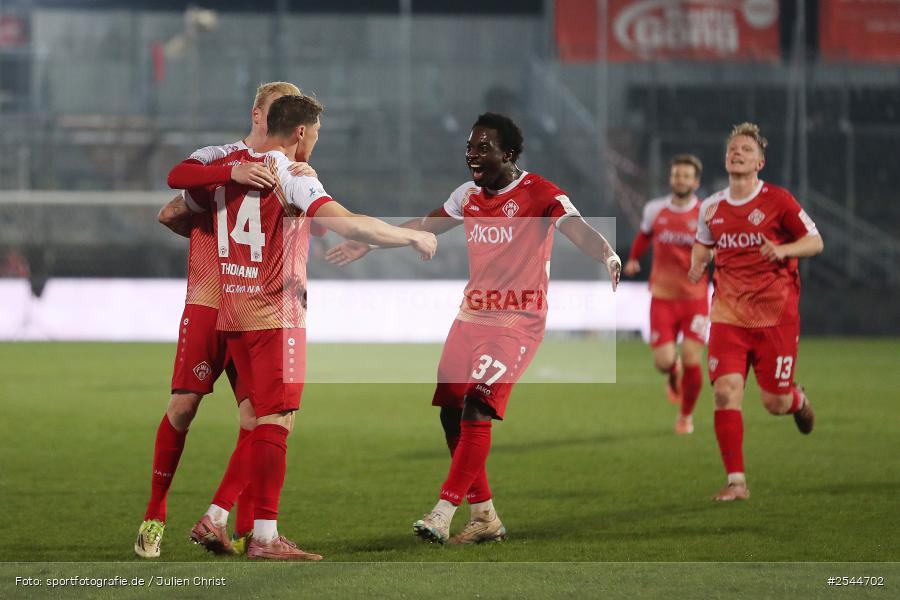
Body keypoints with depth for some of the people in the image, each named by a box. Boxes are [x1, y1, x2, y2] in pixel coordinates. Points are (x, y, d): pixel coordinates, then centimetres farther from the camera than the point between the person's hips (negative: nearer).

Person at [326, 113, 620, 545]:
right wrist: (368, 245, 31)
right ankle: (484, 517, 13)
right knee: (452, 413, 2)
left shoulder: (538, 194, -12)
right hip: (472, 315, 7)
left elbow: (577, 229, -27)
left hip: (517, 322, -7)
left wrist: (607, 255, -48)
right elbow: (423, 227, 25)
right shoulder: (468, 195, 10)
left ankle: (443, 514, -15)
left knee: (476, 410, -18)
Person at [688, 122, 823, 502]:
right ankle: (736, 482, -8)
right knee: (725, 391, -14)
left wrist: (782, 250, -21)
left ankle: (797, 400, 41)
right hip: (728, 315, 3)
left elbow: (815, 242, -2)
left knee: (775, 403, 1)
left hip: (776, 314, -3)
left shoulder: (777, 200, -6)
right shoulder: (711, 207, 7)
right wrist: (697, 264, 4)